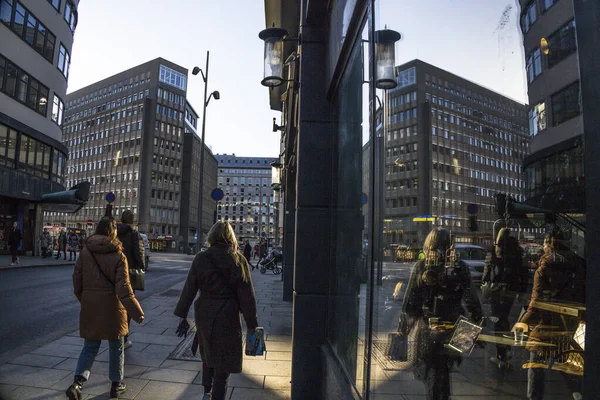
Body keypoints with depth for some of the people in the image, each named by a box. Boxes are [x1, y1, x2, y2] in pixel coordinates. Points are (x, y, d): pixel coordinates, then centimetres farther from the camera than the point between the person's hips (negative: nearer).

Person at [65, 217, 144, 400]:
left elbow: (77, 282, 4)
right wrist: (137, 313, -15)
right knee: (116, 347, 15)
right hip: (112, 307, -3)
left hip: (90, 307, 3)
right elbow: (123, 288, -18)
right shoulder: (118, 255, -13)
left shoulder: (85, 252, -2)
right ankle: (116, 385, 26)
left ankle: (78, 382, -3)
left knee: (90, 347, 16)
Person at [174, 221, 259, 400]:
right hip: (228, 314, -3)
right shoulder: (238, 260, -10)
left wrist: (182, 314, 9)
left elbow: (189, 289, -2)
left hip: (204, 313, 3)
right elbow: (246, 295, -8)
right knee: (224, 359, 9)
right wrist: (251, 323, -1)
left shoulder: (201, 258, -5)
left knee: (207, 354, 25)